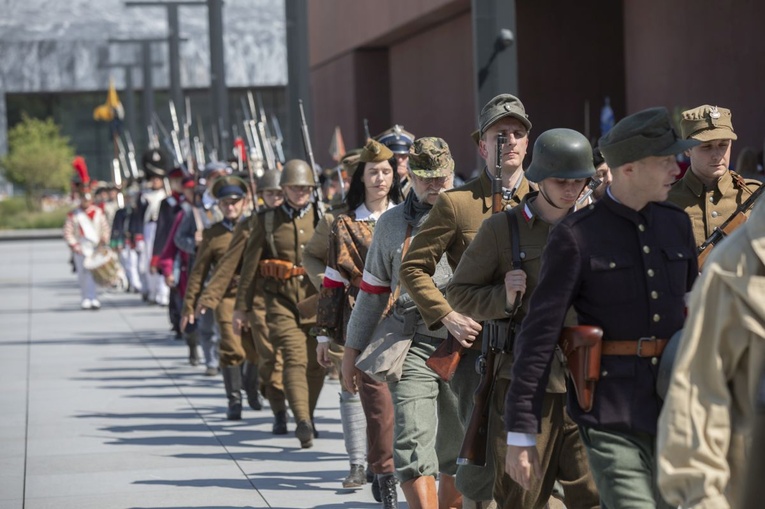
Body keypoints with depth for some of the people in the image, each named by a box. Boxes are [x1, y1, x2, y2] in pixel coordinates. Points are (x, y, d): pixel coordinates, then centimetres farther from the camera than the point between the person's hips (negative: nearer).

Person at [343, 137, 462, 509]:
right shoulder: (392, 223, 10)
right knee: (413, 442, -13)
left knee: (457, 449, 8)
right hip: (413, 348, 0)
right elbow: (372, 290, 17)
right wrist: (352, 349, 17)